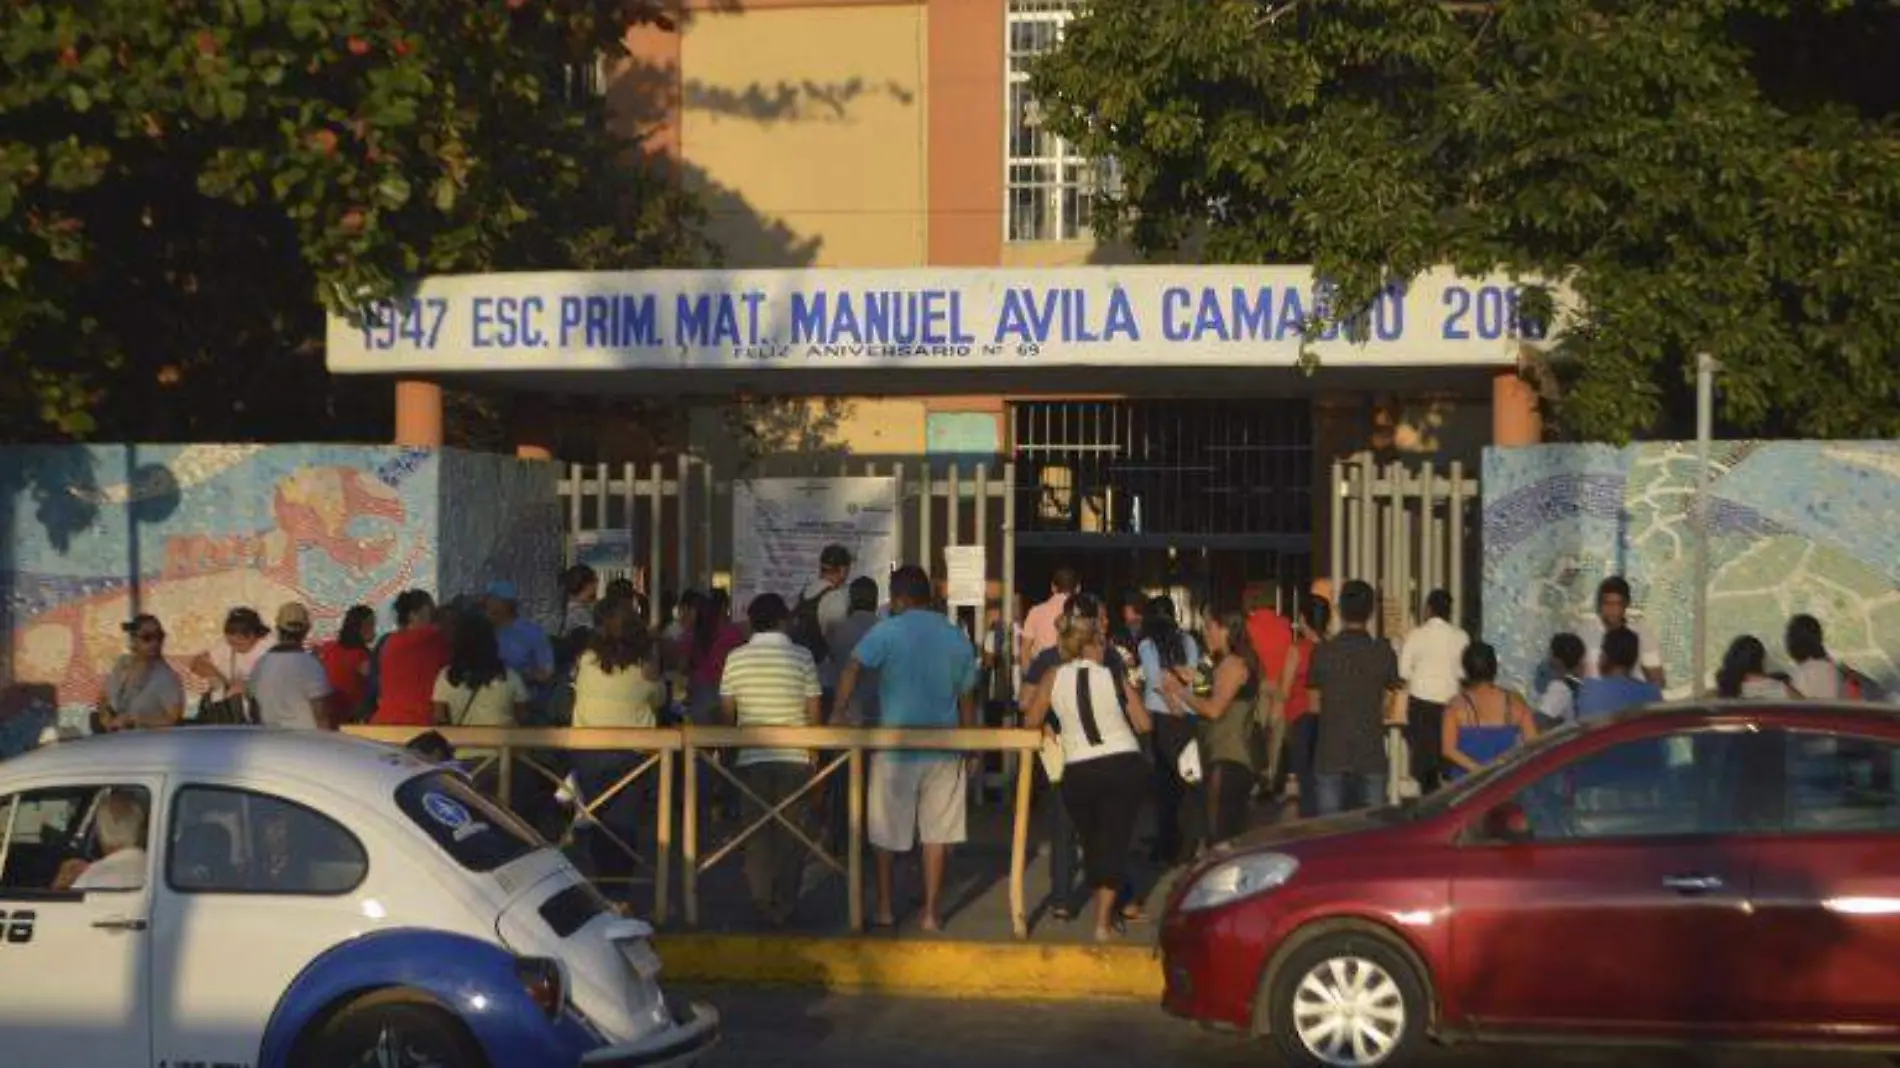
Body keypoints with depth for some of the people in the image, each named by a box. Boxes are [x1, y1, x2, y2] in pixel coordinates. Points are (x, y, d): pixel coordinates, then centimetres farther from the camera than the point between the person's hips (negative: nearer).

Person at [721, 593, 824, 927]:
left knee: (758, 832, 10)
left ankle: (762, 902, 11)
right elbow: (815, 711, -2)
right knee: (791, 832, 7)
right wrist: (813, 747, 13)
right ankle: (785, 906, 8)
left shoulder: (736, 658, -1)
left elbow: (726, 710, 5)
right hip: (794, 758, -1)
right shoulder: (801, 656, -5)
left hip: (751, 758, 1)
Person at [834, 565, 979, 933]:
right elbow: (967, 697, 12)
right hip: (943, 750, 3)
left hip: (895, 748, -2)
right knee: (937, 832, 8)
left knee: (888, 832, 11)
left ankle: (885, 908, 19)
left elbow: (853, 670, -21)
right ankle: (931, 913, 7)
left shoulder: (888, 631, -8)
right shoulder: (957, 638, 5)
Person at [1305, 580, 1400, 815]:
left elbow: (1315, 705, 1)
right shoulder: (1384, 653, -4)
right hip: (1371, 754, 0)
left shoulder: (1323, 653, -5)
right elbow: (1387, 704, 1)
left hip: (1330, 754, 0)